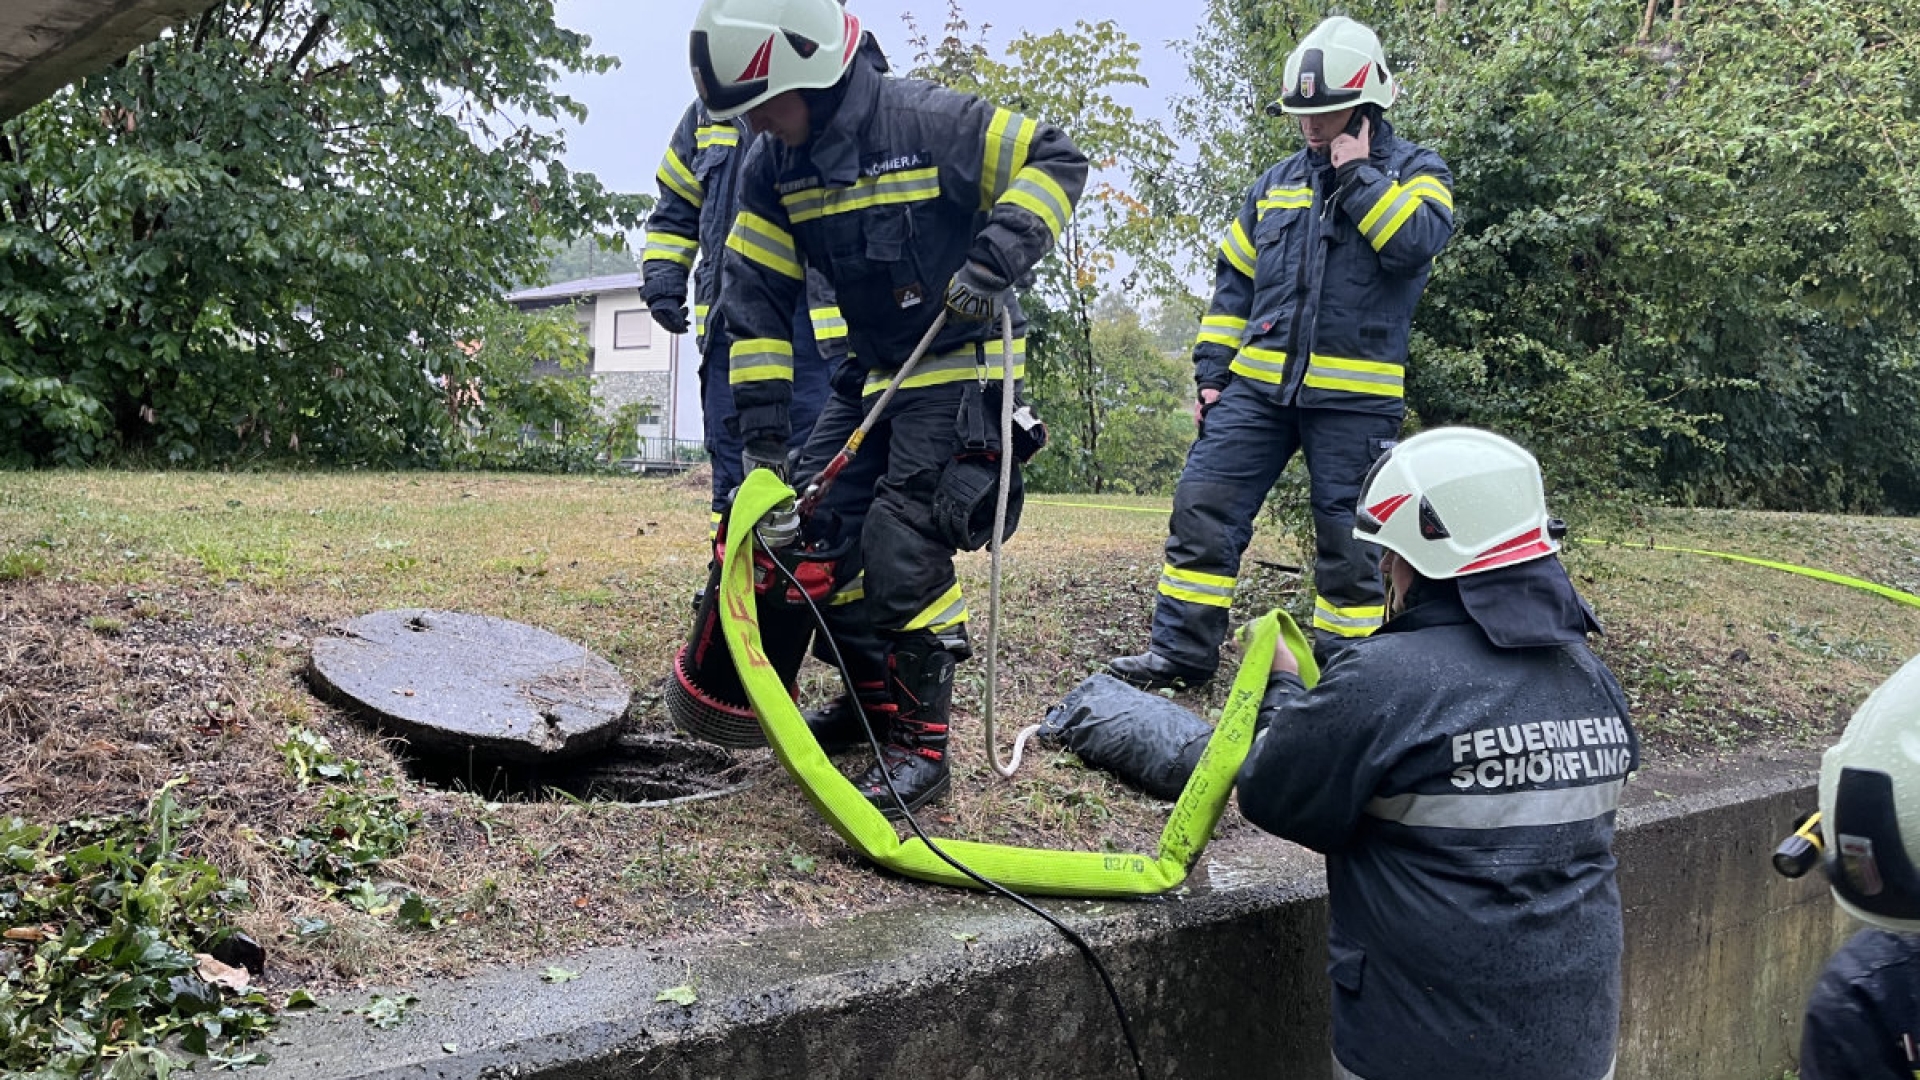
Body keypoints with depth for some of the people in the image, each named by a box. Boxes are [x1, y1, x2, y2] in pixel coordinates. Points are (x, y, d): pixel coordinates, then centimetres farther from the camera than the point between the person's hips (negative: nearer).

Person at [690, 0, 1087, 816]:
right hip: (872, 372, 7)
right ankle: (874, 695, 23)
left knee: (902, 547, -15)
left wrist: (998, 257, -27)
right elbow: (757, 300, -1)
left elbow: (1056, 161, -13)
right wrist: (762, 435, -5)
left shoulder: (927, 121, -20)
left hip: (961, 365, -7)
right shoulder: (772, 170, -2)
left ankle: (920, 745, -2)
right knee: (815, 527, 4)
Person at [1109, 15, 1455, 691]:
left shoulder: (1416, 172, 4)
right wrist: (1211, 371, 11)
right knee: (1203, 505, -3)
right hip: (1257, 382, 4)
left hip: (1354, 393, -4)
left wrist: (1356, 173, -9)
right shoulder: (1277, 184, 16)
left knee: (1347, 535, 3)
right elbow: (1233, 282, 18)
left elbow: (1416, 242, -18)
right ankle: (1181, 649, 5)